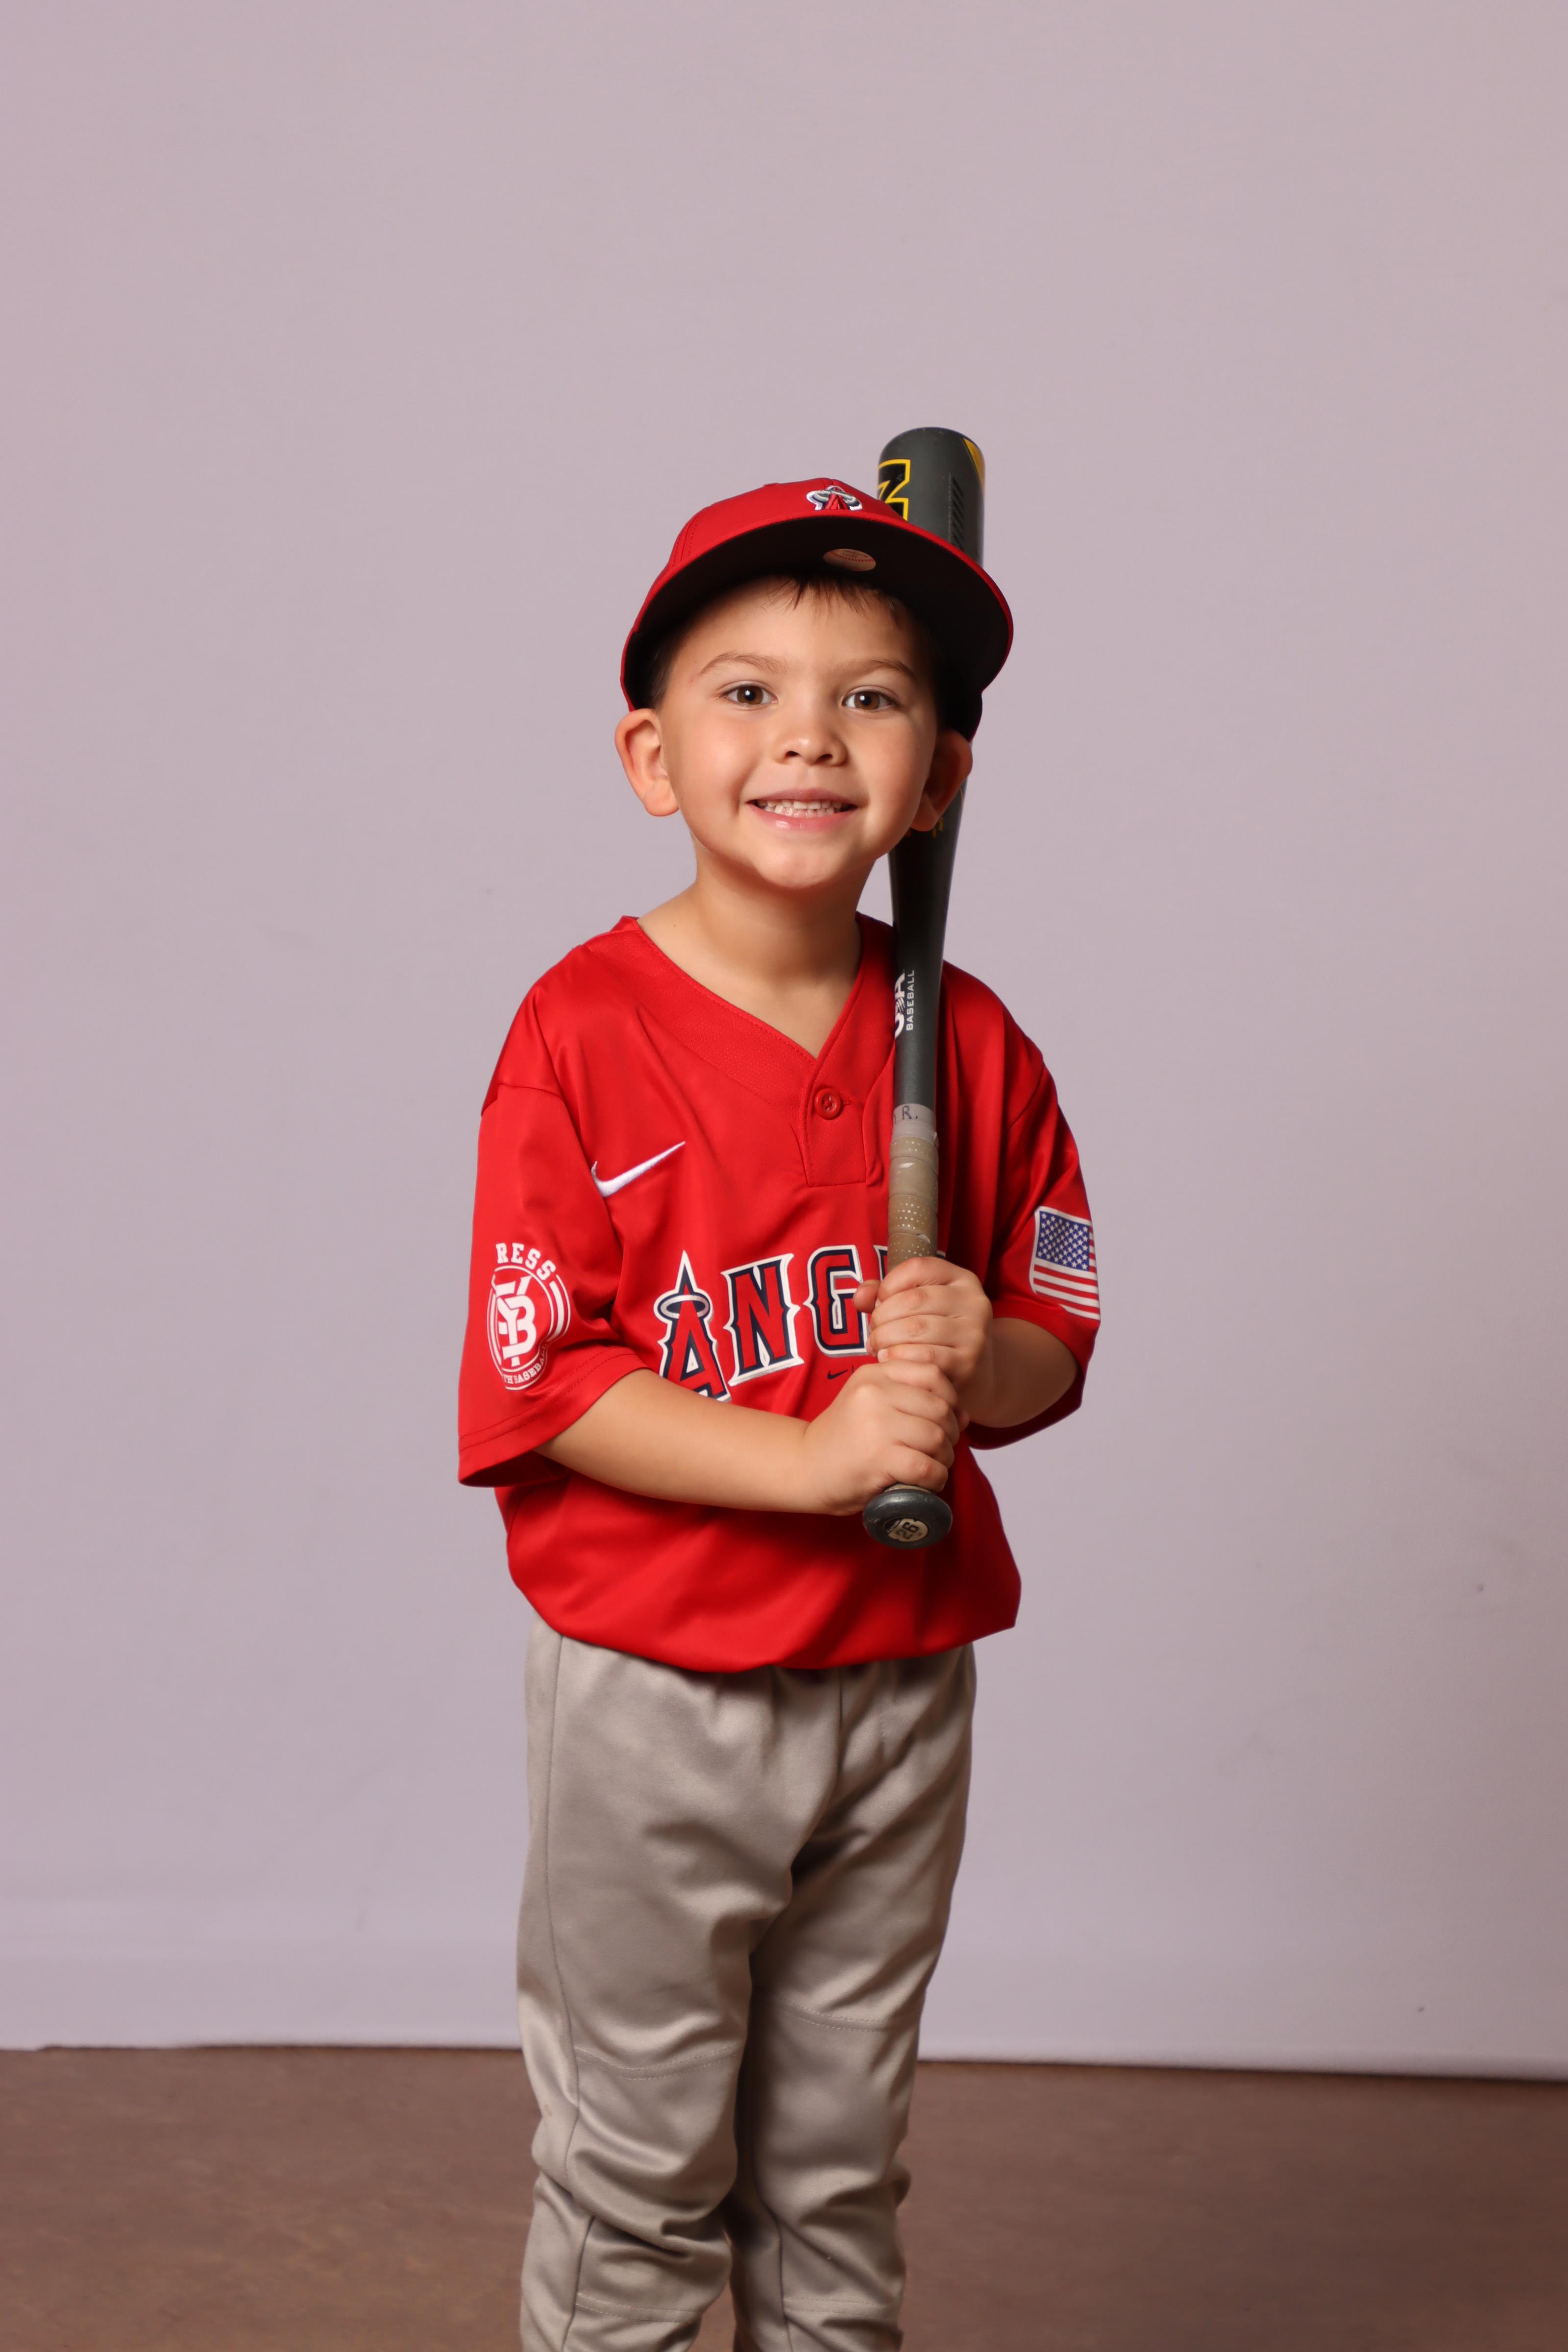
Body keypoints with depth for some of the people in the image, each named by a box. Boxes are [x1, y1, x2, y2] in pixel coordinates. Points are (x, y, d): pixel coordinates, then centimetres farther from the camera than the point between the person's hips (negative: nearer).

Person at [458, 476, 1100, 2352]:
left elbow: (1056, 1337, 6)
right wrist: (811, 1456, -24)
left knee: (838, 2168, 19)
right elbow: (540, 1384, -16)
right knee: (637, 2177, 12)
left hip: (901, 1686, 4)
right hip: (650, 1688, -4)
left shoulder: (969, 1047, 0)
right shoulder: (583, 1036, -13)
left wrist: (976, 1355, -17)